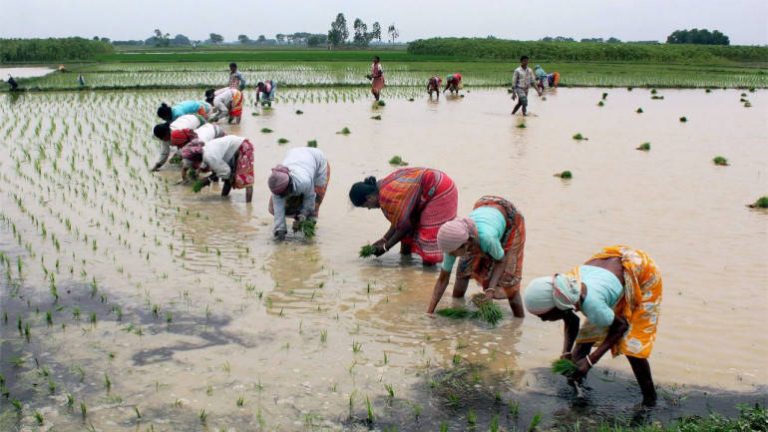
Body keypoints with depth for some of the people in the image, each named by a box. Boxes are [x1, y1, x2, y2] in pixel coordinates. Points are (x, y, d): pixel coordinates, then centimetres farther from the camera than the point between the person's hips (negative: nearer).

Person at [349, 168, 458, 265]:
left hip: (440, 192, -10)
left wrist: (385, 247, -11)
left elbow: (403, 225, -21)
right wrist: (384, 239, 5)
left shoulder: (387, 197, -27)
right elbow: (398, 220, 7)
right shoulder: (384, 186, 3)